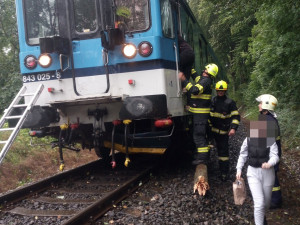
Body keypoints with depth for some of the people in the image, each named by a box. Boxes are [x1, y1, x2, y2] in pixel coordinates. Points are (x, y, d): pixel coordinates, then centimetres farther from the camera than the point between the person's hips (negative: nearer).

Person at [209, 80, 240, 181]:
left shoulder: (230, 102, -5)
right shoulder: (212, 101, 6)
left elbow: (236, 116, -7)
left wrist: (233, 128, -18)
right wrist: (208, 125, 14)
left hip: (223, 131, -3)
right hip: (213, 130, 3)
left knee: (223, 151, 1)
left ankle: (224, 172, 7)